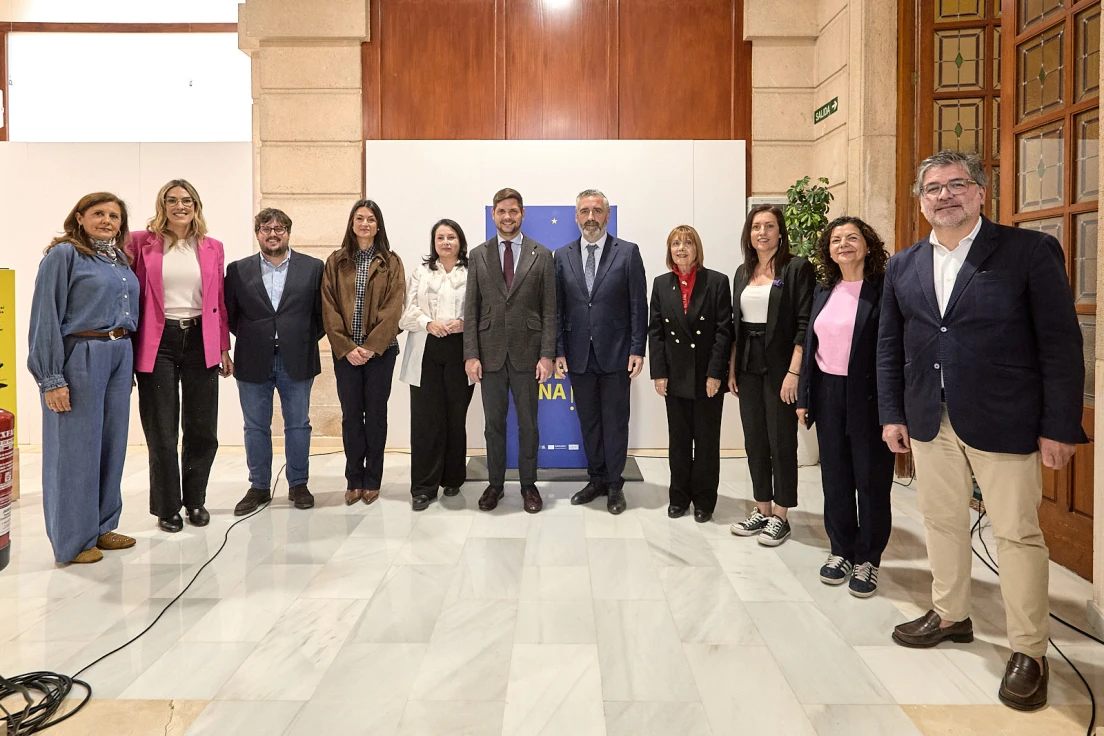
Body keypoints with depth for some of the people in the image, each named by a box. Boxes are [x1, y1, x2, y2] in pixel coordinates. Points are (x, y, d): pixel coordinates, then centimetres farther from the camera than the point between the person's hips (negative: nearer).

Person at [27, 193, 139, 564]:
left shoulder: (120, 259, 14)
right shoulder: (63, 255, -5)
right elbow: (46, 318, -10)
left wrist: (129, 361, 10)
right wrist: (52, 379, -15)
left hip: (120, 356, 7)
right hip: (80, 357, -7)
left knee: (111, 443, 11)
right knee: (76, 448, 0)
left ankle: (102, 526, 23)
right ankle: (72, 541, 11)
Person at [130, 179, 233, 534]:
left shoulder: (212, 248, 9)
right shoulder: (142, 242, 1)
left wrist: (224, 348, 9)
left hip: (200, 341, 2)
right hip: (158, 342, -2)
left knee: (202, 430, 7)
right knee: (162, 431, 5)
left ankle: (195, 500, 26)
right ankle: (167, 507, 20)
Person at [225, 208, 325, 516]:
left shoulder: (313, 267, 2)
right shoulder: (238, 270, 4)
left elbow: (322, 311, 3)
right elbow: (229, 313, 7)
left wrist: (307, 340, -2)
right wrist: (251, 338, 3)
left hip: (297, 360, -1)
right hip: (253, 361, 1)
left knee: (298, 425, 8)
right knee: (255, 427, 9)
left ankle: (298, 484, 22)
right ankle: (259, 487, 22)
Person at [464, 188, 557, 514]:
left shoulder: (542, 255, 2)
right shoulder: (478, 255, 6)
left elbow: (549, 310, -1)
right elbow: (471, 309, 3)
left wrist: (547, 355, -8)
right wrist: (471, 354, -4)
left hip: (527, 353, -1)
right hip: (490, 353, 1)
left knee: (528, 423, 8)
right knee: (494, 423, 10)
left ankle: (528, 485, 22)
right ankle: (495, 483, 23)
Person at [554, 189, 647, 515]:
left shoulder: (627, 252, -1)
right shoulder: (562, 256, 6)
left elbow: (639, 305, -3)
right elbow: (558, 308, 6)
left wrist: (637, 350, -8)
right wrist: (558, 351, 0)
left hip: (616, 353, -2)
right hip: (578, 354, 3)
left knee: (615, 421, 6)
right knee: (588, 421, 12)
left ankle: (614, 485, 20)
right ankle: (596, 479, 26)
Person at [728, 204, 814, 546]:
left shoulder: (797, 268, -6)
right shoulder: (743, 272, 13)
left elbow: (804, 323, -12)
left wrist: (794, 371, -18)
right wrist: (732, 368, 10)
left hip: (780, 366, -6)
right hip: (748, 367, 6)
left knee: (782, 441, 2)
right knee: (754, 440, 10)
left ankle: (780, 516, 14)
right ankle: (762, 510, 23)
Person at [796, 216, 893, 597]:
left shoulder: (885, 289, -8)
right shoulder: (823, 290, 10)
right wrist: (804, 397, 9)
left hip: (868, 397, -5)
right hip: (828, 394, 6)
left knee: (871, 480, 6)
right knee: (834, 477, 13)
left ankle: (867, 560, 20)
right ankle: (841, 551, 28)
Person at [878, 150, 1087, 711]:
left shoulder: (1030, 251, -6)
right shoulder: (903, 266, 7)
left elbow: (1061, 344, -8)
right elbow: (889, 346, 10)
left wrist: (1059, 427, -11)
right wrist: (891, 414, 6)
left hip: (1004, 423, -4)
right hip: (929, 422, 4)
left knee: (1018, 533, 4)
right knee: (942, 522, 15)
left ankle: (1029, 651, 20)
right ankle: (949, 615, 34)